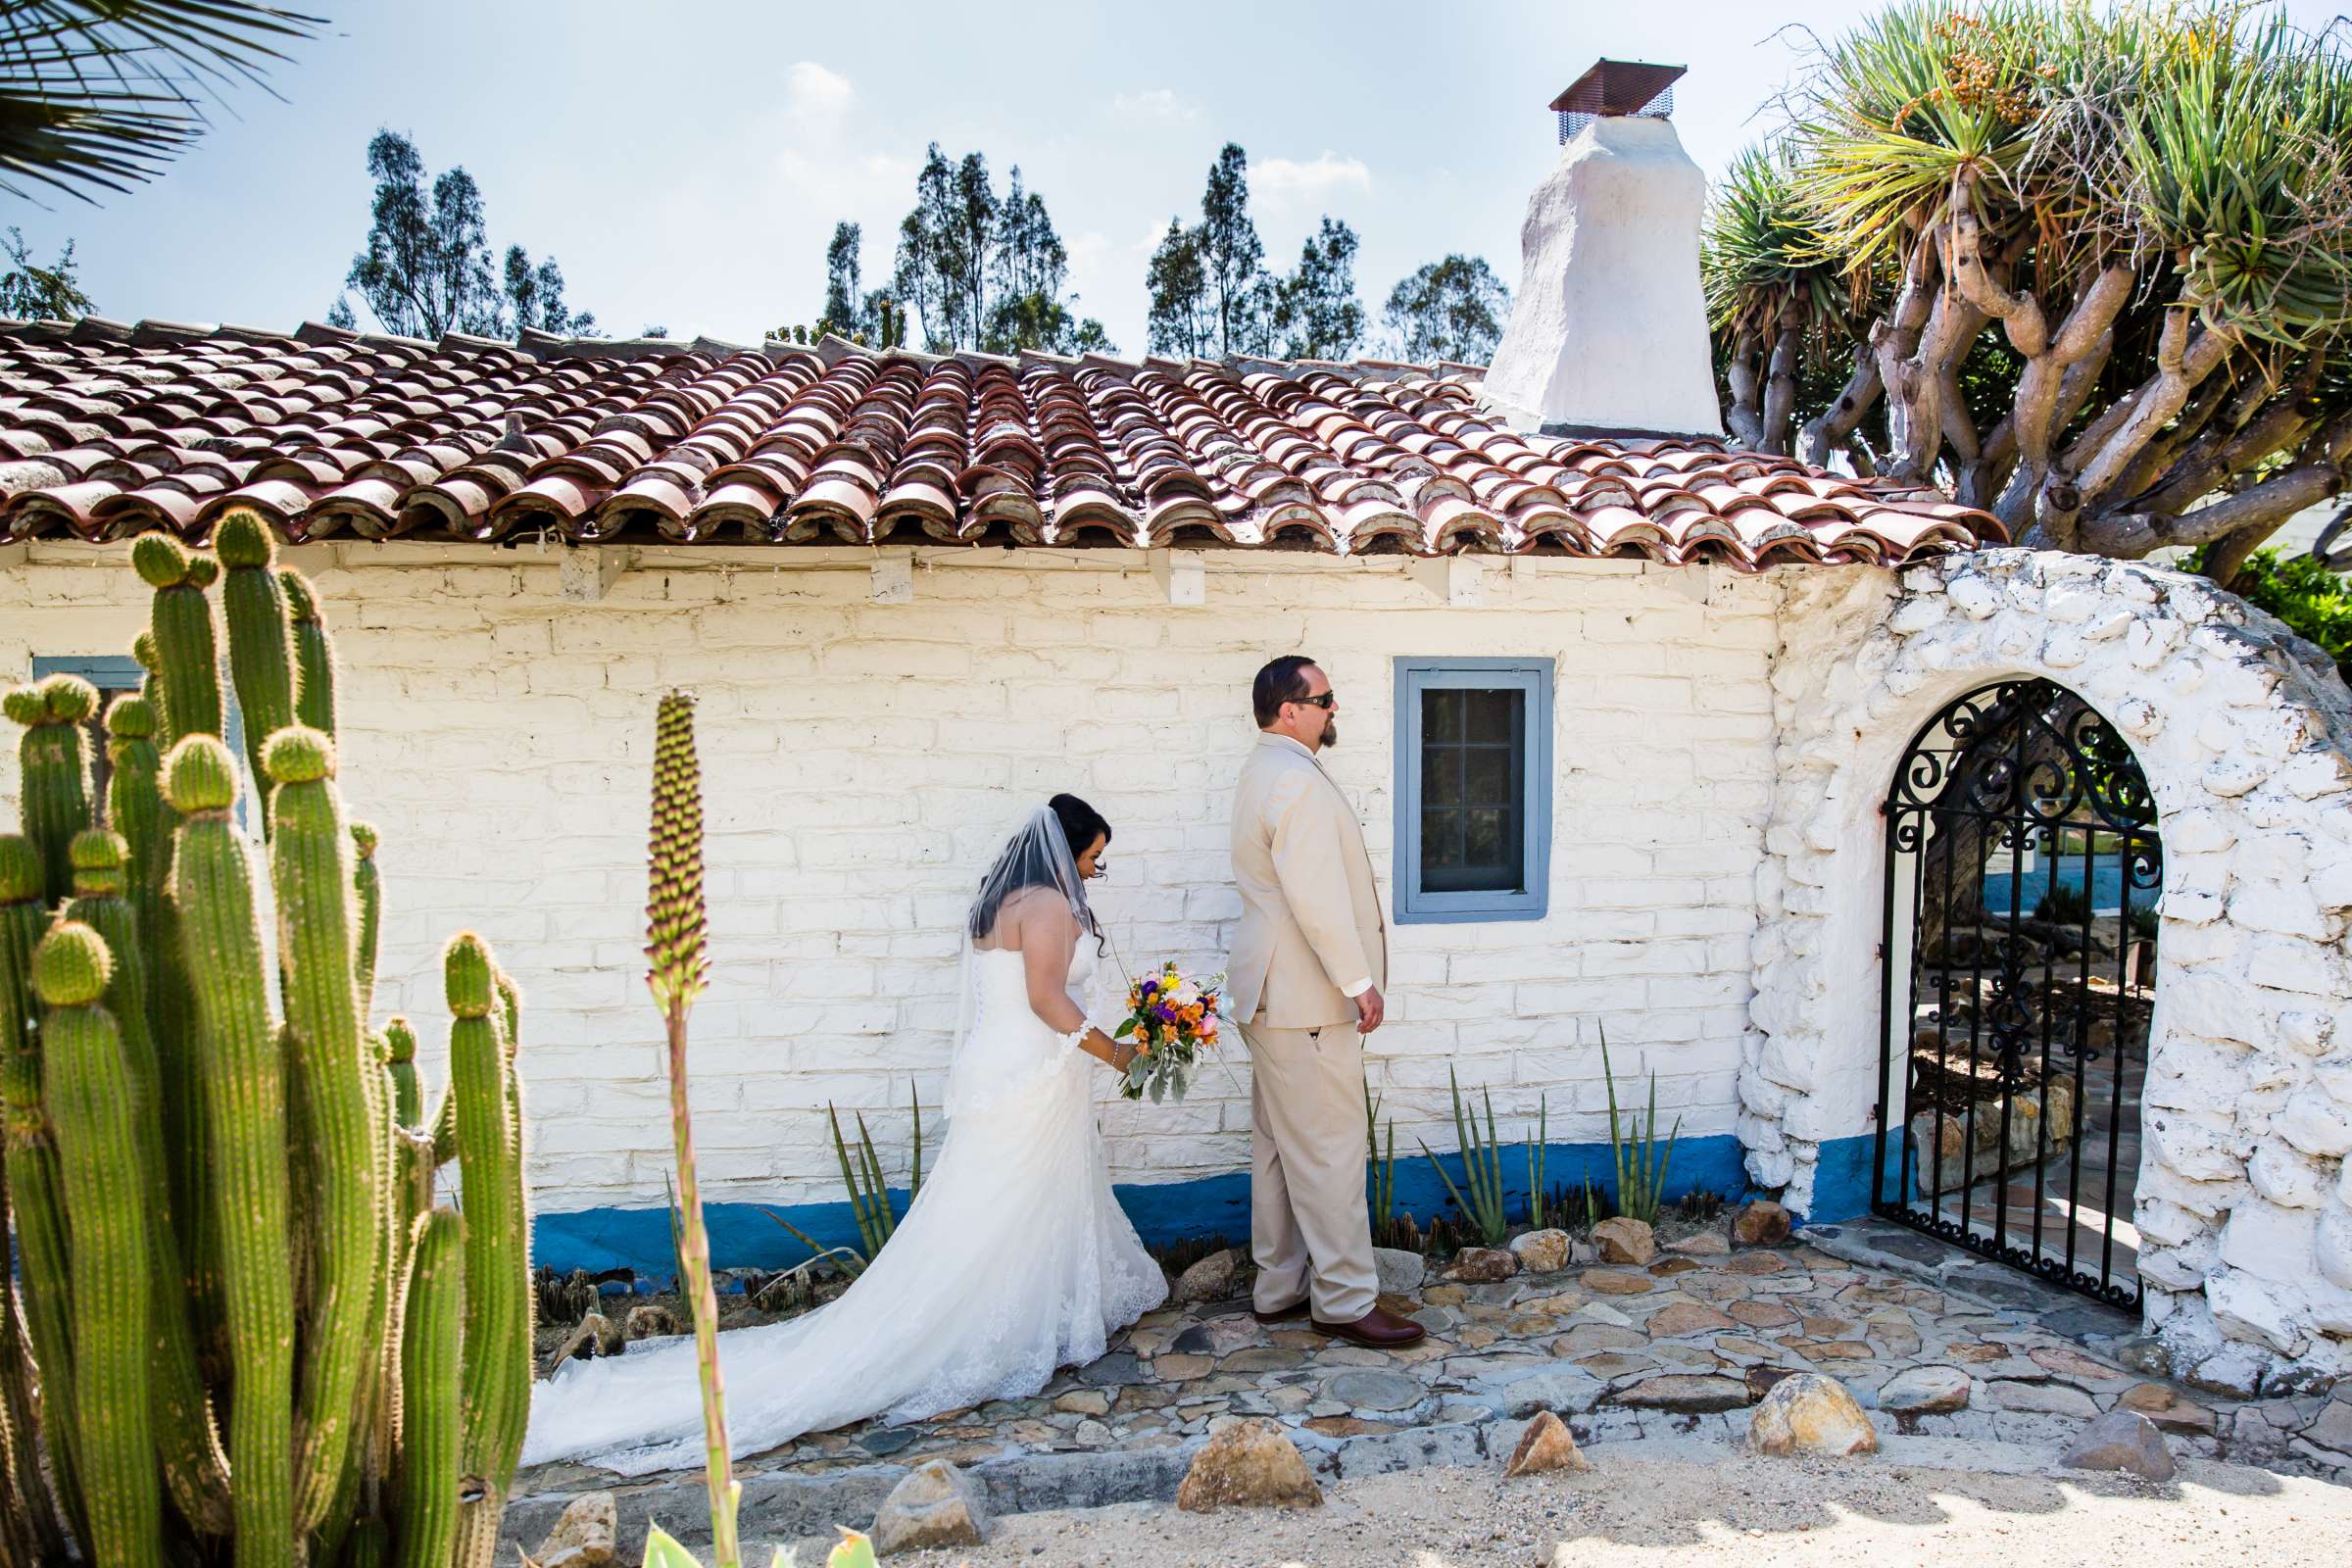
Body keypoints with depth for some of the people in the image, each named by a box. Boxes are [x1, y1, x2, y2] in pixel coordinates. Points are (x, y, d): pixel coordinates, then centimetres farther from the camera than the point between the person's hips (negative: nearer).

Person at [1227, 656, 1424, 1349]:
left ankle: (1279, 1289, 26)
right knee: (1329, 1150, -2)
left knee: (1280, 1145, 16)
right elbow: (1316, 896, -25)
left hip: (1273, 995, 11)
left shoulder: (1266, 771, 15)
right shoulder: (1297, 781, -20)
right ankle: (1344, 1300, 8)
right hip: (1308, 1002, -11)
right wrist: (1359, 982, -18)